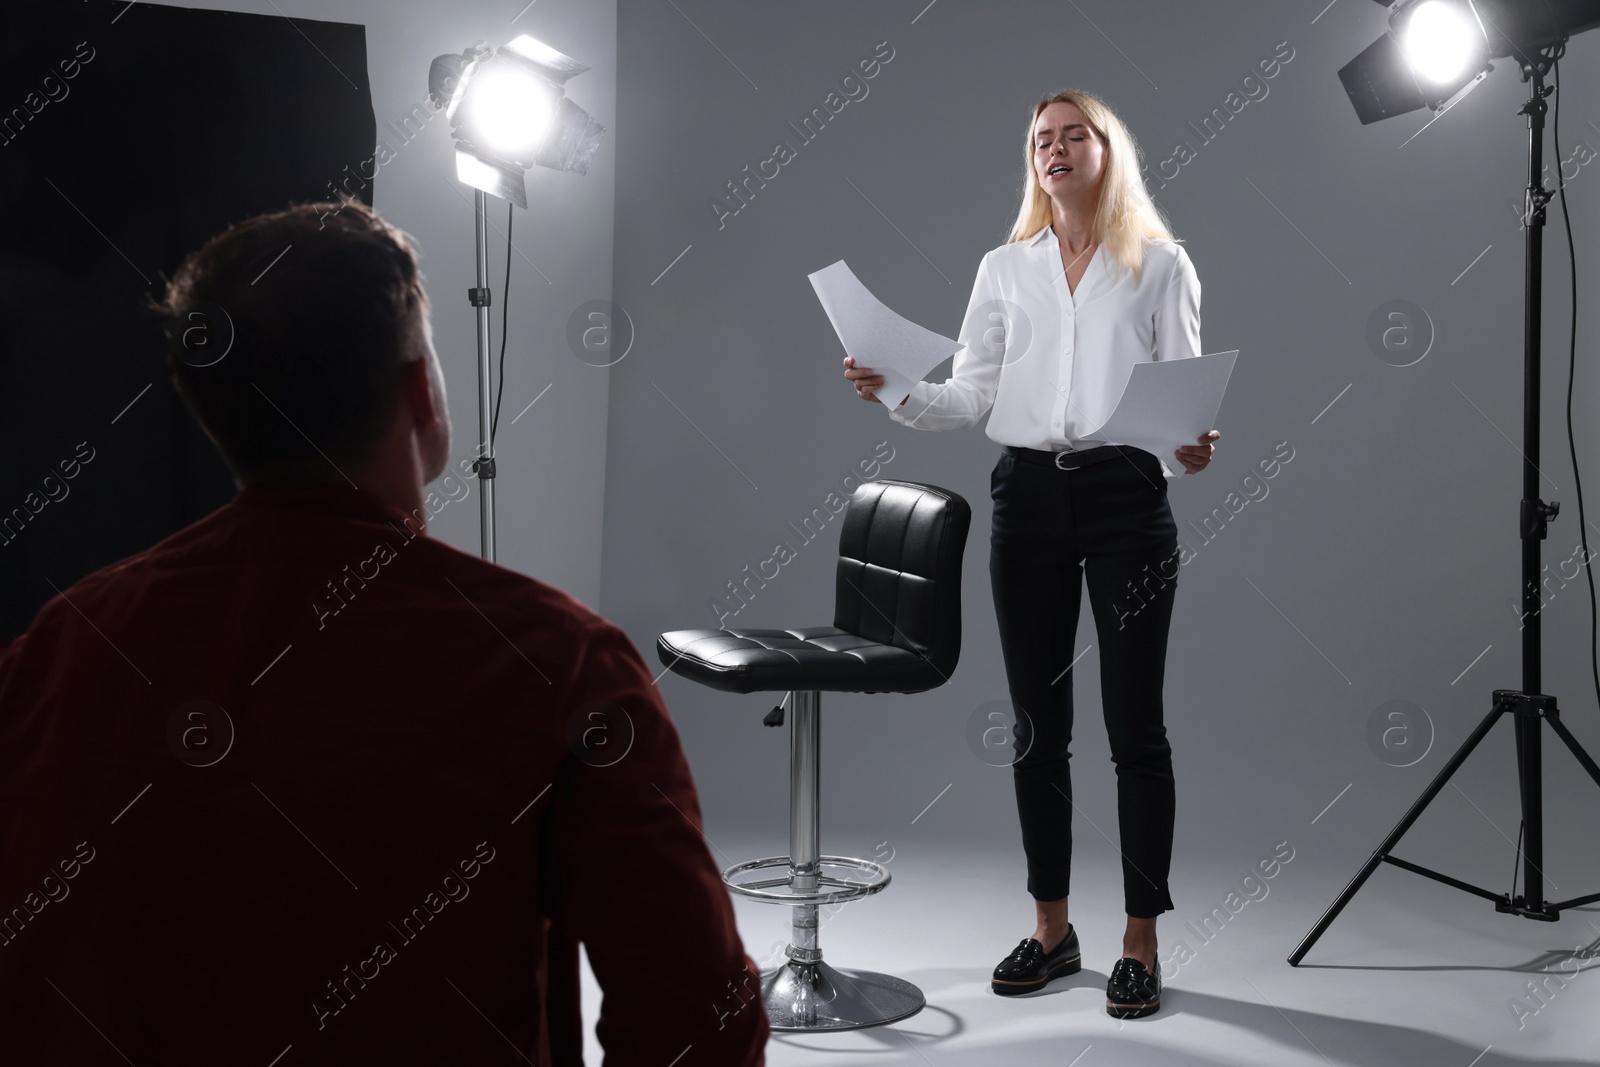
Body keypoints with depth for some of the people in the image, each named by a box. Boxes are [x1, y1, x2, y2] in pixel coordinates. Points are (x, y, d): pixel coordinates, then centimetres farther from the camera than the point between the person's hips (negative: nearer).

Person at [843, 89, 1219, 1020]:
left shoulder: (1161, 265, 6)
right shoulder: (1005, 269, 13)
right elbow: (971, 396, 8)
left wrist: (1194, 444, -19)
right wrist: (891, 392, -9)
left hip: (1129, 498, -2)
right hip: (1030, 496, 3)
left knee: (1135, 723, 0)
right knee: (1038, 722, 8)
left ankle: (1141, 943, 11)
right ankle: (1052, 927, 22)